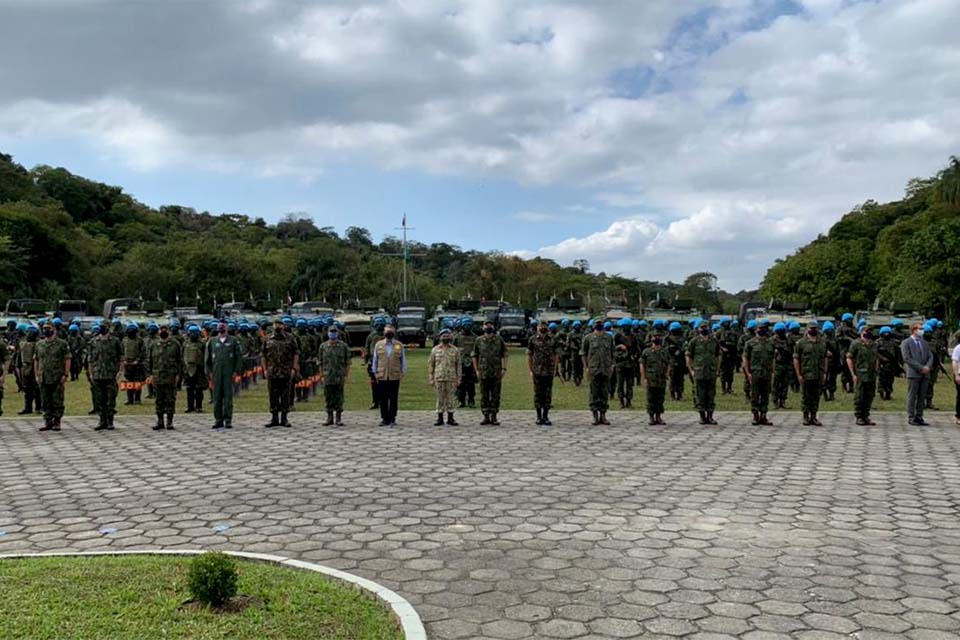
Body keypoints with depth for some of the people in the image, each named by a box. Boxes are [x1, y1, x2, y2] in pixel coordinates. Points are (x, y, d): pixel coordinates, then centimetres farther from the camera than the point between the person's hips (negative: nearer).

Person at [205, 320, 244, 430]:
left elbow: (239, 357, 5)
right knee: (217, 397, 2)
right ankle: (218, 420, 8)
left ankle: (228, 420, 2)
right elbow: (207, 358, 11)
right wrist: (209, 372, 3)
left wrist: (237, 371, -4)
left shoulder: (233, 341, 7)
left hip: (229, 373, -2)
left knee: (228, 396, -2)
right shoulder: (212, 341, 11)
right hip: (216, 373, 2)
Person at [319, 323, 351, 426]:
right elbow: (320, 362, 8)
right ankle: (330, 418, 13)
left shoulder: (344, 346, 2)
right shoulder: (323, 346, 6)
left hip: (339, 376, -1)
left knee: (339, 398, 2)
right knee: (328, 398, 5)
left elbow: (347, 362, 2)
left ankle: (338, 418, 8)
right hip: (327, 377, 1)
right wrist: (321, 376, 3)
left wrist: (347, 375, -4)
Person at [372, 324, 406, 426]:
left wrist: (402, 373, 4)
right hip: (382, 377, 1)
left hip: (395, 377, -1)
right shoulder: (378, 345, 9)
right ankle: (384, 419, 10)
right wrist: (375, 373, 8)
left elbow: (403, 360, 10)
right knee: (383, 399, 2)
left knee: (393, 399, 2)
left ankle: (392, 419, 8)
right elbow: (375, 360, 14)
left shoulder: (399, 345, 7)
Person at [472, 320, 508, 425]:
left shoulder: (499, 340, 4)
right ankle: (486, 417, 10)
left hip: (496, 373, 0)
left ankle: (494, 417, 9)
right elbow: (474, 356, 8)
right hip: (483, 373, 0)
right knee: (484, 396, 3)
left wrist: (504, 368, -3)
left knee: (495, 396, 3)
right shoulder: (479, 341, 5)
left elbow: (504, 355, 5)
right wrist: (476, 370, 1)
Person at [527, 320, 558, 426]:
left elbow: (556, 355, 10)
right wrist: (530, 370, -2)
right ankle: (539, 416, 11)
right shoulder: (532, 340, 3)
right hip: (537, 372, -1)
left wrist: (555, 369, 2)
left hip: (549, 372, 1)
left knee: (548, 394, 3)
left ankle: (546, 416, 10)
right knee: (538, 394, 2)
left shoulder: (552, 340, 6)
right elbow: (529, 356, 4)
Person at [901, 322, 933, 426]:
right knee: (912, 397, -3)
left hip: (924, 374, 6)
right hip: (913, 373, -6)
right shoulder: (906, 343, -2)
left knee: (922, 397, 6)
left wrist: (927, 367, -7)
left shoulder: (924, 343, 17)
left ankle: (919, 417, 11)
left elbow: (930, 356, 12)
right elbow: (907, 358, -10)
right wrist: (920, 368, -15)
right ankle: (911, 418, 2)